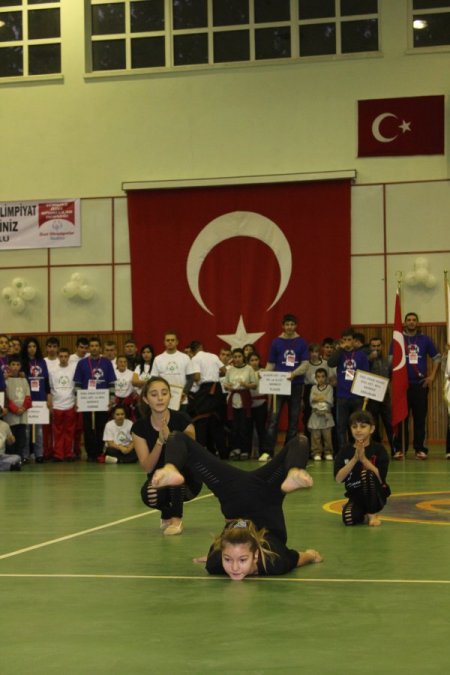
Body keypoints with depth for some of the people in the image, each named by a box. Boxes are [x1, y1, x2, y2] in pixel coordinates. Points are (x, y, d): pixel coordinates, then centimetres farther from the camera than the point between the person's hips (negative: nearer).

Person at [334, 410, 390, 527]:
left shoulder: (378, 450, -8)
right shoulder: (345, 452, -1)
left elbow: (380, 478, -18)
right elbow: (338, 479, -12)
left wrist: (363, 459, -23)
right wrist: (354, 459, -20)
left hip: (376, 496, -2)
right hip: (355, 496, 2)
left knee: (367, 473, -33)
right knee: (349, 519, -30)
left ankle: (372, 514, -12)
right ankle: (364, 514, 9)